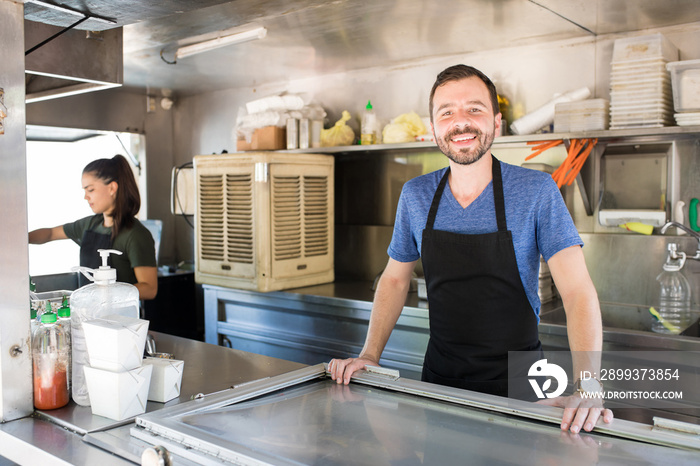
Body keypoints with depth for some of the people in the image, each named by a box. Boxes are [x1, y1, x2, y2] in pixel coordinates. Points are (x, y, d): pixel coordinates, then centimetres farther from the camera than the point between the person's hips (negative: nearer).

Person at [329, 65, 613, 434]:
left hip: (515, 379, -3)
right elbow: (394, 279, 9)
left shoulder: (536, 191, -12)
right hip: (440, 374, 3)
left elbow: (578, 291, -19)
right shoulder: (415, 196, -2)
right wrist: (370, 355, -1)